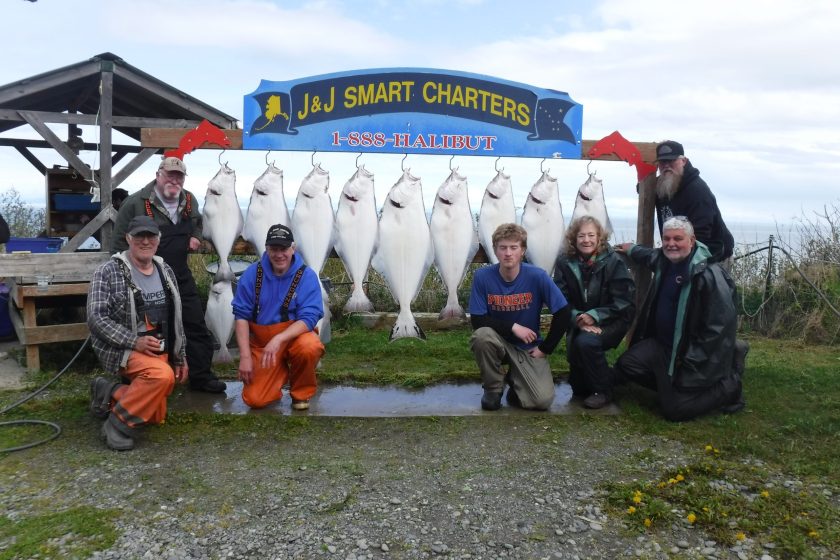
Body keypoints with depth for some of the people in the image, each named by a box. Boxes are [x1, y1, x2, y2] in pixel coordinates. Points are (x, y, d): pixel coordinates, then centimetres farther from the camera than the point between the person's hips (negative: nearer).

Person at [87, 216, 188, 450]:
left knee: (156, 416, 6)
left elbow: (176, 319, 14)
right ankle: (118, 423, -14)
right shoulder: (109, 271, -10)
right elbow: (96, 318, -16)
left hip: (160, 352, 6)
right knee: (162, 375, -35)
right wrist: (135, 342, -24)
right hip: (121, 349, -6)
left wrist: (181, 358, 12)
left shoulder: (165, 271, 8)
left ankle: (109, 393, 26)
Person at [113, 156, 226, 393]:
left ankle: (201, 376, 19)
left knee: (197, 326, 6)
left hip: (181, 278, 5)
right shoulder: (136, 203, -14)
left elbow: (197, 223, 25)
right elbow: (121, 241, -8)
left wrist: (195, 237, 2)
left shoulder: (189, 201, 2)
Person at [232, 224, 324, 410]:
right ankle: (280, 372, 24)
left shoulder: (307, 276, -13)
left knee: (310, 348, -37)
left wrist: (278, 340, -34)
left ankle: (302, 392, -3)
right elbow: (241, 316, -5)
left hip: (295, 335, -2)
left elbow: (308, 319, -19)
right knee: (254, 400, -11)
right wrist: (245, 356, -14)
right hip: (261, 342, 2)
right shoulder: (252, 274, -7)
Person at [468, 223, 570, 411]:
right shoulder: (482, 276, -15)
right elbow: (477, 320, -14)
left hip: (528, 347, 0)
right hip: (498, 342, 1)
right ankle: (493, 387, -5)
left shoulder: (537, 276, -17)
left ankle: (515, 378, 18)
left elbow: (563, 313, -12)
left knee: (543, 400, -19)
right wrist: (513, 327, -22)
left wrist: (545, 348, -8)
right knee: (481, 336, -34)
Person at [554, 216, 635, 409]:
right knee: (573, 347, -21)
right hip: (580, 322, 3)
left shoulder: (613, 262, -11)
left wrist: (594, 316, -23)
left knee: (586, 342, -29)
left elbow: (624, 301, -13)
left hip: (611, 320, -3)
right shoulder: (565, 264, -4)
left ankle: (603, 391, -7)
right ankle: (582, 386, 14)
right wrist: (579, 320, -25)